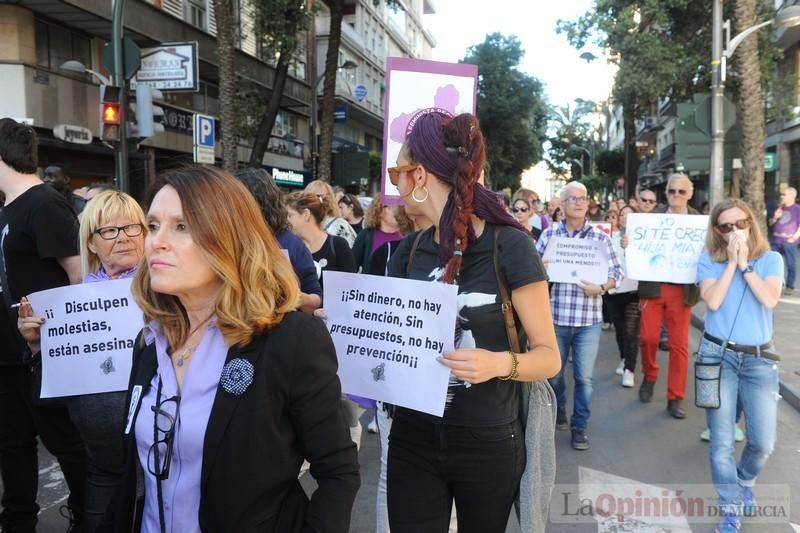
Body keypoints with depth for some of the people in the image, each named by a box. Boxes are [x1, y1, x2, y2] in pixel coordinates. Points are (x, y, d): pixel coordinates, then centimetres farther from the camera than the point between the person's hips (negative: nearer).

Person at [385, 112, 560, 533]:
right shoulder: (410, 251, 2)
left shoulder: (509, 246, -13)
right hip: (412, 439, 4)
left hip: (488, 444, -3)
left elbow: (549, 356, -10)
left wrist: (500, 363, -29)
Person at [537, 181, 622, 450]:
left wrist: (601, 288, -16)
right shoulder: (549, 234, 2)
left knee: (584, 377, 4)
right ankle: (556, 413, 38)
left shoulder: (600, 237, 1)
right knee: (553, 372, 14)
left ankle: (579, 425, 21)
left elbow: (616, 272, 2)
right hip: (555, 316, 1)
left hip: (588, 319, -1)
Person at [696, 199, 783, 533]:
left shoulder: (771, 259, 3)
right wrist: (731, 262, -13)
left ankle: (744, 481, 35)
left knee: (764, 442, 1)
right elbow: (712, 301, -15)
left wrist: (744, 264, -14)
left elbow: (769, 300, -14)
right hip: (718, 355, -1)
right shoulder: (709, 261, 1)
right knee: (722, 441, 1)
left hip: (759, 358, 1)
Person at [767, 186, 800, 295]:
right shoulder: (779, 208, 17)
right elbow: (771, 223, 22)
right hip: (776, 241, 6)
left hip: (789, 242, -5)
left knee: (791, 265, -1)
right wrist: (775, 217, 1)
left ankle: (790, 287, 5)